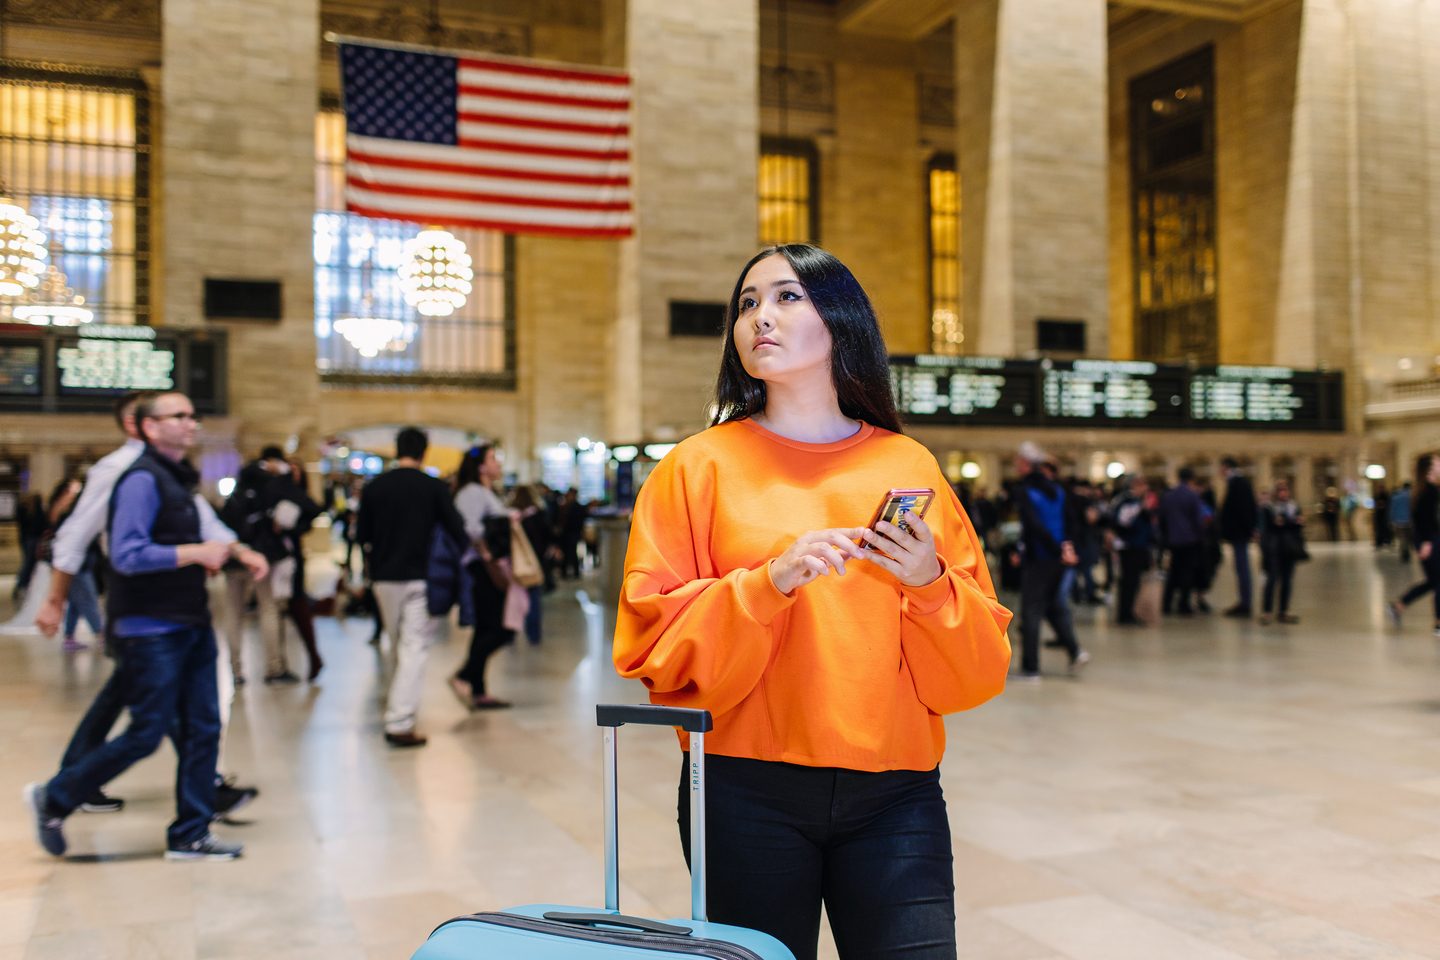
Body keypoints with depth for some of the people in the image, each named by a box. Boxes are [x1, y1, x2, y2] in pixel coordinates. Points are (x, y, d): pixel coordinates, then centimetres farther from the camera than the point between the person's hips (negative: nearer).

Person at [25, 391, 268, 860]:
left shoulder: (178, 479, 16)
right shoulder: (142, 479, -14)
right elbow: (127, 555, -23)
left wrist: (234, 550, 11)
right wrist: (196, 552, -23)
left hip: (190, 626, 9)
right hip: (151, 631, -9)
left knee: (202, 730, 7)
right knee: (147, 734, -1)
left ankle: (190, 835, 15)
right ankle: (53, 798, 19)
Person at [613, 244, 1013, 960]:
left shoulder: (910, 466, 6)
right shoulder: (701, 465, 1)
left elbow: (980, 665, 6)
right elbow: (650, 643, -6)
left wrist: (929, 586, -13)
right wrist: (768, 583, -18)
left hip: (894, 794, 1)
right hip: (748, 794, -1)